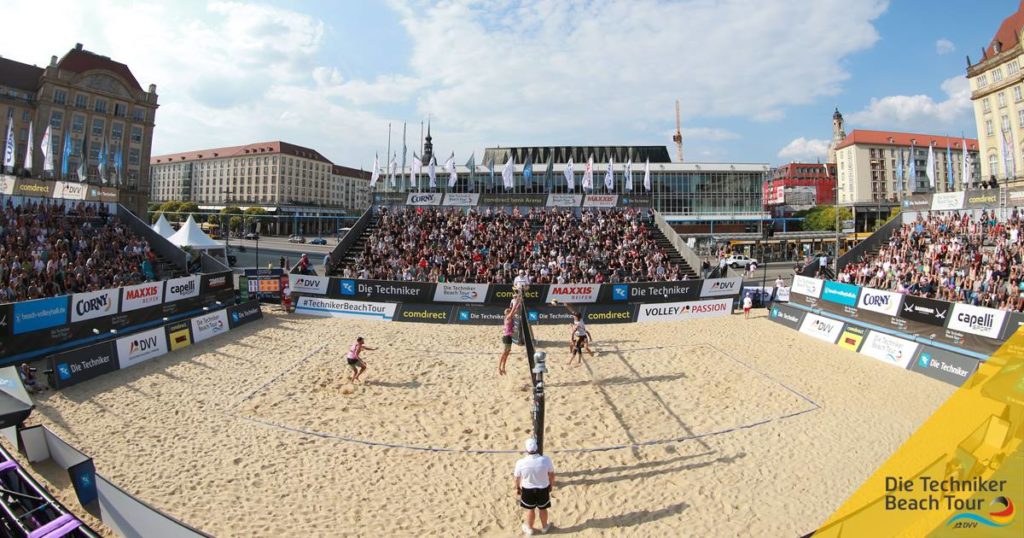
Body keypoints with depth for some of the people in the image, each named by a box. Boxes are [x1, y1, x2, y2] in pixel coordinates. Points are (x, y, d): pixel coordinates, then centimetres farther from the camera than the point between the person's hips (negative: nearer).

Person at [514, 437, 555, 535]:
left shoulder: (520, 462, -28)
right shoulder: (546, 460, -27)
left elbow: (517, 478, -10)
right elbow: (551, 474, -9)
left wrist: (517, 488, 11)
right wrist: (551, 485, 11)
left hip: (528, 489, 0)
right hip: (543, 488, 1)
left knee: (530, 509, 25)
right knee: (542, 509, 26)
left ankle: (529, 529, 47)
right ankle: (544, 527, 49)